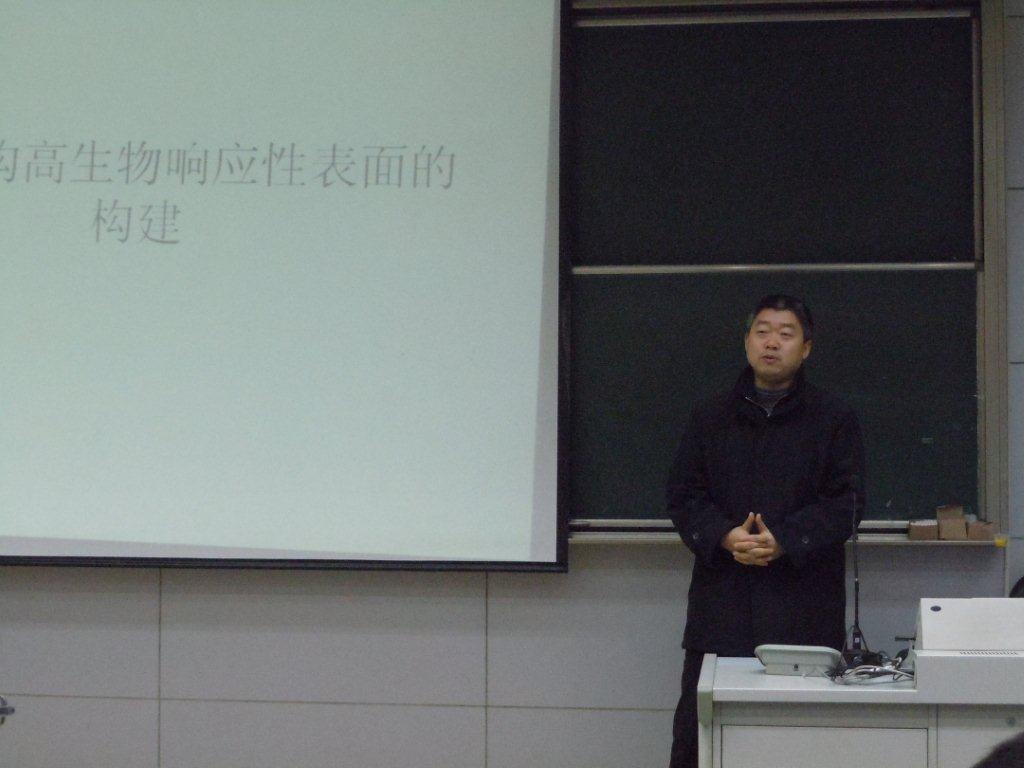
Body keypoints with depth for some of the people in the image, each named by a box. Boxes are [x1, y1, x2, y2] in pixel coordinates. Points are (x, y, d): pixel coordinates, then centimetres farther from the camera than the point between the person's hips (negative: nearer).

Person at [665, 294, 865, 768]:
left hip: (802, 603, -2)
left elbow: (846, 503, -2)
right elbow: (683, 496, 8)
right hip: (721, 602, 2)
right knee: (696, 728, 1)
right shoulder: (710, 418, 13)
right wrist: (725, 538, -12)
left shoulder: (834, 420, 6)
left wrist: (783, 542, -15)